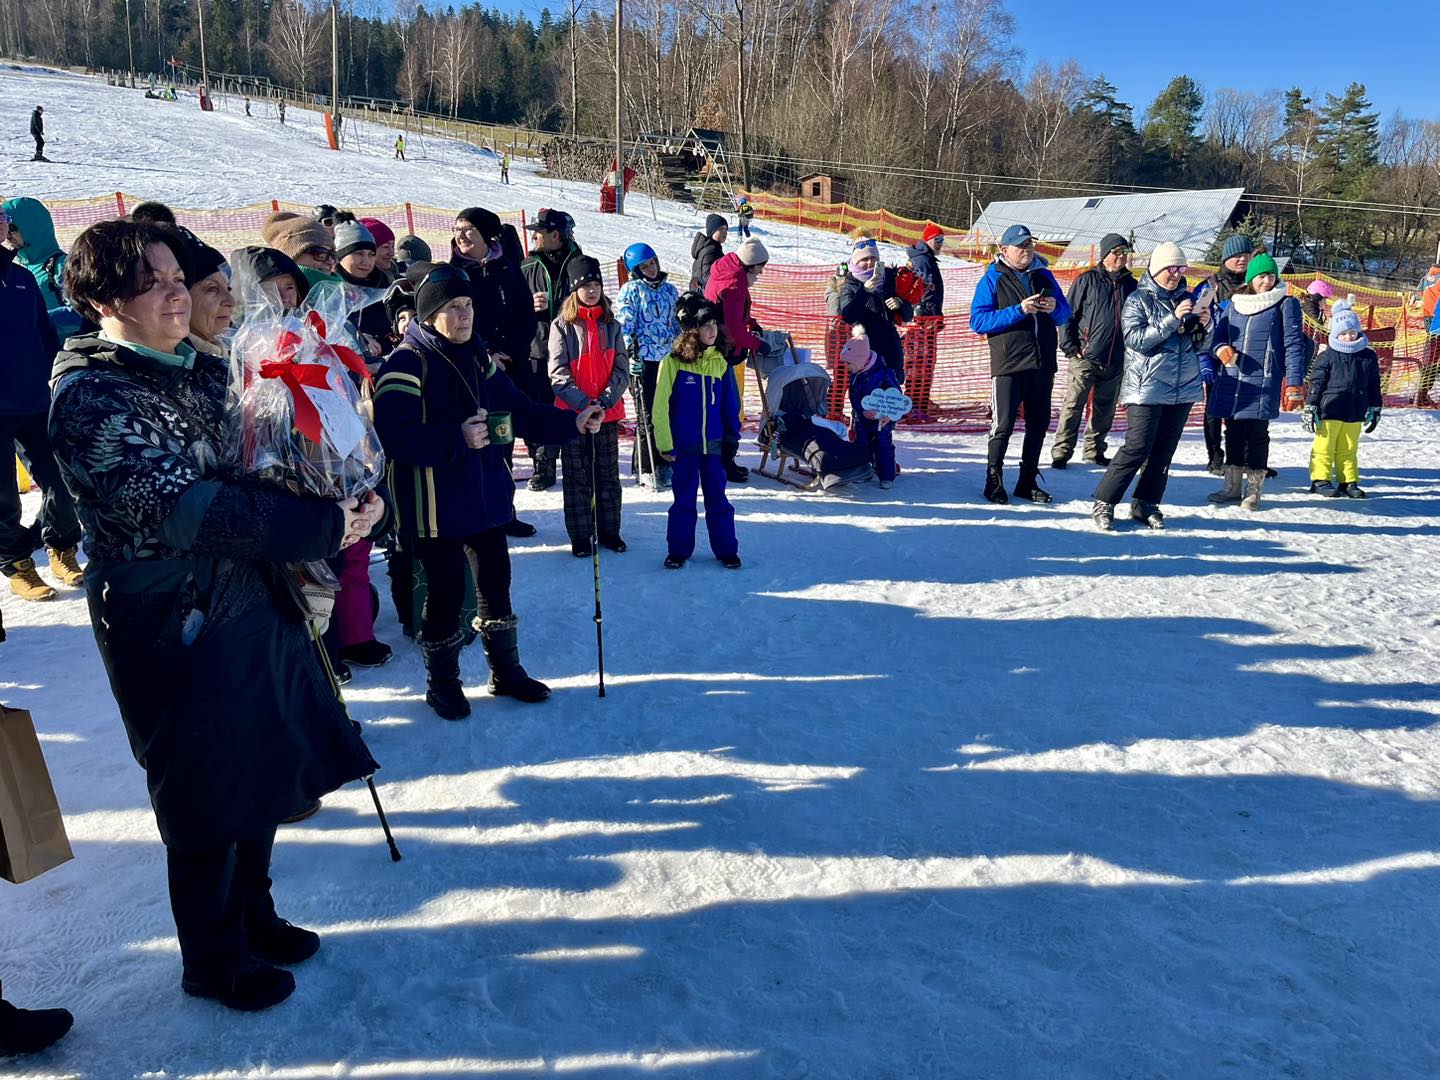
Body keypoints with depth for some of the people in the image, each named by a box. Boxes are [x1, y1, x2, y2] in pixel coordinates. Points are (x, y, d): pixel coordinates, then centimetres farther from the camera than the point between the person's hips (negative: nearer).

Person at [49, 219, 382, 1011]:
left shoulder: (203, 372, 8)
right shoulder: (90, 398, -17)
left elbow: (257, 467, 18)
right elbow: (179, 506, -26)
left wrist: (335, 505, -1)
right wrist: (321, 526, -29)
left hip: (254, 599, 8)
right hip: (175, 626, -7)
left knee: (267, 772, 18)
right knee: (207, 798, 7)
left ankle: (251, 915, 40)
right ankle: (212, 959, 30)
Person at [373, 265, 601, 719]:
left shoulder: (478, 358, 9)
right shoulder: (406, 364, -14)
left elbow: (521, 412, 8)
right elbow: (395, 439, -23)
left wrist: (571, 422, -4)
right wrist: (457, 439, -29)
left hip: (487, 494, 7)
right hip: (435, 506, -7)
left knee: (496, 581, 16)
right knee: (447, 592, 2)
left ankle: (506, 671, 33)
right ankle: (442, 682, 24)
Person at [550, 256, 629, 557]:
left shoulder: (611, 325, 6)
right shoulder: (562, 326, -3)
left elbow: (621, 369, 2)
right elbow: (558, 373, -8)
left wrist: (605, 400, -13)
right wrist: (584, 403, -18)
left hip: (608, 412, 3)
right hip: (572, 413, -3)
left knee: (608, 475, 10)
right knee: (577, 476, 5)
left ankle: (609, 531, 22)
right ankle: (580, 537, 14)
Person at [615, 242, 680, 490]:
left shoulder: (670, 290, 15)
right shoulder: (631, 290, 0)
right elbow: (623, 324, -6)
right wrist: (631, 352, -15)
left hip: (669, 358, 5)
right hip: (643, 358, -5)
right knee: (648, 415, -3)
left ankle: (665, 464, 17)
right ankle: (646, 468, 4)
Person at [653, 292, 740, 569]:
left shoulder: (720, 362, 3)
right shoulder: (672, 362, -9)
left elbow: (730, 403, 10)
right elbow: (661, 407, -7)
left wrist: (732, 437, 7)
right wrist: (665, 444, -8)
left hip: (714, 444, 2)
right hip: (684, 445, -2)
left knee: (717, 498, 9)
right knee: (683, 499, 9)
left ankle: (726, 549, 20)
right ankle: (678, 550, 21)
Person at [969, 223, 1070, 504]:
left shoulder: (1044, 276, 12)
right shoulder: (993, 279, -2)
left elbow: (1065, 315, 16)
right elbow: (978, 321, -12)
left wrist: (1055, 307, -8)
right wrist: (1019, 310, -18)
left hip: (1042, 364, 5)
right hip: (1008, 364, -5)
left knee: (1039, 423, 10)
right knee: (1003, 425, -4)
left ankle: (1028, 481, 23)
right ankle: (993, 481, 10)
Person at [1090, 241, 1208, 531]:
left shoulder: (1186, 298, 12)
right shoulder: (1138, 299, -2)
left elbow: (1198, 344, 17)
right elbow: (1137, 339, -15)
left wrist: (1203, 325, -3)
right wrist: (1173, 319, -20)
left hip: (1183, 387, 6)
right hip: (1148, 387, -6)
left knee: (1164, 450, 8)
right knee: (1137, 448, -10)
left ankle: (1146, 504, 17)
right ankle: (1104, 503, 0)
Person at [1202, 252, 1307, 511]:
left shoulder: (1286, 304, 3)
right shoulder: (1234, 305, 13)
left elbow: (1294, 344, -1)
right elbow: (1216, 334, 17)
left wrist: (1294, 383, -9)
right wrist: (1220, 348, -9)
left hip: (1263, 382, -4)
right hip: (1230, 380, 4)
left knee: (1256, 434, -4)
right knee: (1233, 432, 9)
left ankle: (1254, 489, 7)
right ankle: (1232, 486, 20)